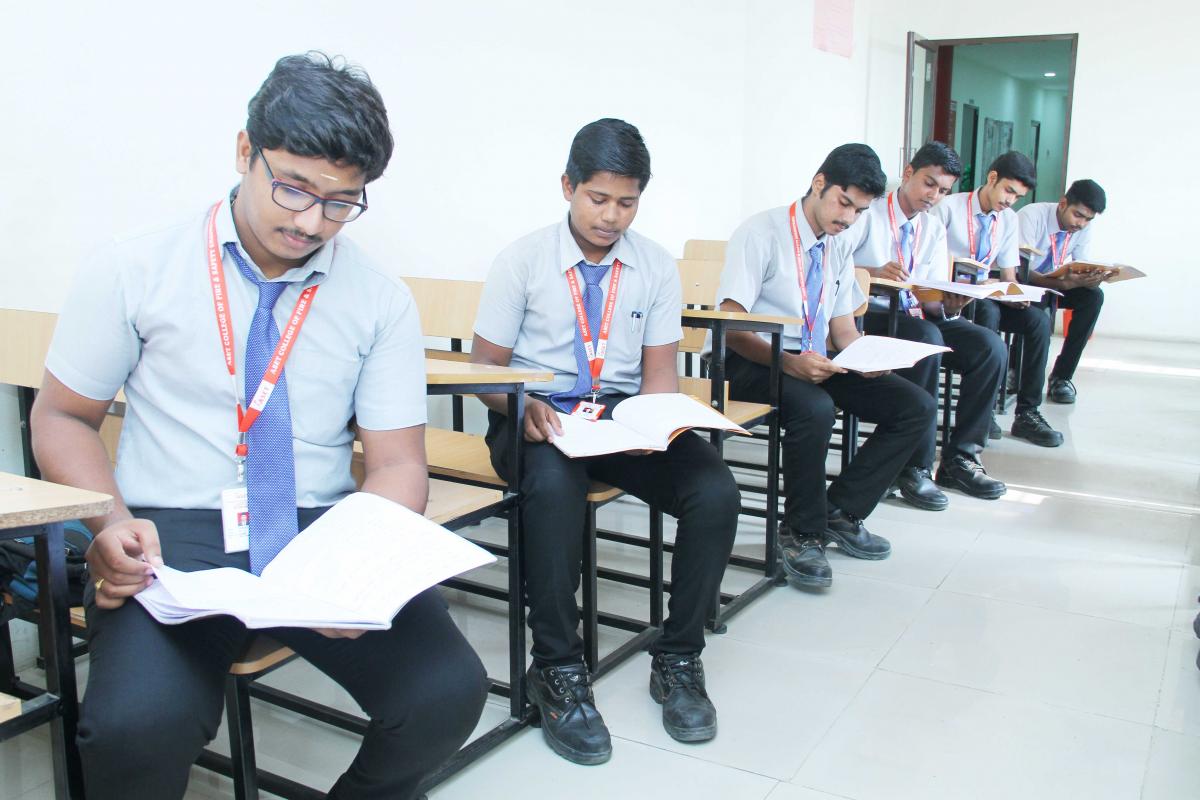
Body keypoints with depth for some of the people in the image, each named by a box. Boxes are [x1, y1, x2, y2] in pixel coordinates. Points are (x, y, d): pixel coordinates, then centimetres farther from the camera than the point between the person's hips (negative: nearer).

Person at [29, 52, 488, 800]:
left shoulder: (382, 301, 2)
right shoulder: (137, 272, 1)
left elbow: (397, 462, 0)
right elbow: (62, 417, 8)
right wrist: (109, 520, -12)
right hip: (171, 540, -1)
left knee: (446, 693, -23)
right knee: (138, 724, -31)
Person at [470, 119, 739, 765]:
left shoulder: (656, 267, 8)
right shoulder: (522, 261, 0)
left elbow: (659, 370, 7)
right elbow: (486, 367, 1)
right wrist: (523, 409, -21)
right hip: (539, 417, -3)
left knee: (716, 493, -24)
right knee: (553, 486, -38)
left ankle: (677, 661, -5)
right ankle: (558, 671, -20)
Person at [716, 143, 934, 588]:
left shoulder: (840, 247, 12)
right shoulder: (761, 234, -11)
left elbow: (843, 327, 14)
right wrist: (790, 363, -32)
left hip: (817, 362, 7)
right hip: (752, 364, -7)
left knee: (916, 407, -9)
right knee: (814, 408, -38)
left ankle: (841, 512, 0)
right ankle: (802, 532, -15)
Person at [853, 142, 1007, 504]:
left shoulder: (934, 229, 13)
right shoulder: (869, 212, -5)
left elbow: (934, 298, 6)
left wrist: (947, 304, -17)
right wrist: (874, 272, -34)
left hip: (915, 316, 7)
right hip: (870, 315, -7)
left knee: (989, 346, -14)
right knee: (926, 338, -36)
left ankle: (959, 458, -5)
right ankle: (914, 467, -27)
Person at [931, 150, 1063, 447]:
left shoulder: (1009, 220, 9)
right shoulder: (950, 208, -9)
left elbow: (1008, 274, 11)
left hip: (986, 295, 6)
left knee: (1038, 320, -17)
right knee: (989, 312, -35)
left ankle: (1027, 413, -12)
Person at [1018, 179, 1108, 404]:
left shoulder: (1084, 227, -4)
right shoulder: (1032, 216, -24)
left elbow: (1082, 269, -5)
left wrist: (1092, 279, -32)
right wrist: (1064, 283, -44)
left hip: (1053, 283, 6)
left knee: (1093, 296, -19)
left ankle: (1062, 376, -16)